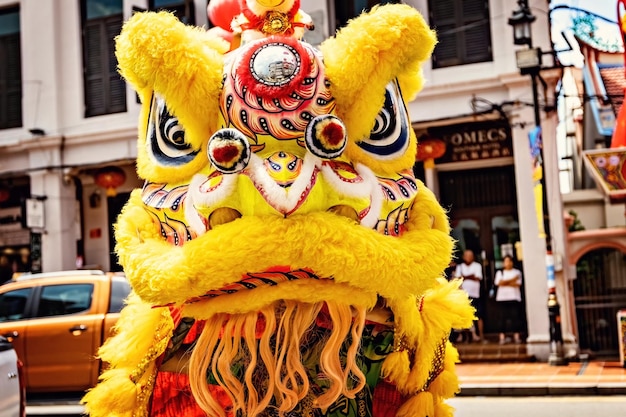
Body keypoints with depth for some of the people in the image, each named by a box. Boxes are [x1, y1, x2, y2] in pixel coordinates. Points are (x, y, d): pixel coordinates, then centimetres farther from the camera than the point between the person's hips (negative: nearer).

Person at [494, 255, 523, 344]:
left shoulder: (517, 272, 12)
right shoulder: (500, 272, 15)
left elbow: (518, 284, -3)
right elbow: (499, 283, -3)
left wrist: (505, 283, -5)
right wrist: (512, 280, -5)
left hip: (514, 297, -1)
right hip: (502, 298, 1)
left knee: (515, 316, -6)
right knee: (503, 317, -4)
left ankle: (516, 336, -5)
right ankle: (502, 337, -5)